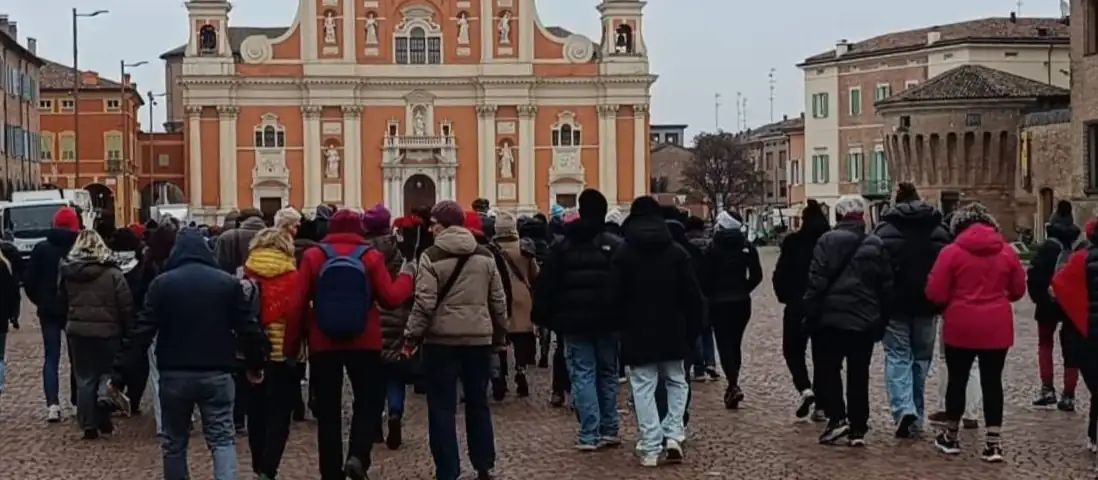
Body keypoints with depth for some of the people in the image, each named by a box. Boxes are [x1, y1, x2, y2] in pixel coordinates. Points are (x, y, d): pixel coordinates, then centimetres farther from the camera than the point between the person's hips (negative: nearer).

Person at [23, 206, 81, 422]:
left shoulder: (41, 249, -2)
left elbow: (29, 282, -2)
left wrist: (40, 301, 12)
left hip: (49, 310, 1)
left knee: (51, 357, 3)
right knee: (77, 356, 12)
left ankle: (52, 404, -10)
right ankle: (78, 402, 15)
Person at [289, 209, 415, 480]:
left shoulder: (313, 256, -1)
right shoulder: (371, 256, -2)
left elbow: (298, 304, -4)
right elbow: (390, 299, -4)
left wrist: (292, 345, 2)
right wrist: (406, 276, 15)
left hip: (323, 345, 1)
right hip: (364, 344, 0)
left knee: (328, 411, 8)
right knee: (369, 402, 14)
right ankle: (357, 456, -8)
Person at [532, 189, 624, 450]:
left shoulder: (562, 246, 0)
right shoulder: (615, 245, -3)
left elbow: (545, 285, 0)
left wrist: (543, 317, 6)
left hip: (574, 321, -1)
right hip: (606, 320, 1)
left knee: (582, 375, 1)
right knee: (608, 373, 13)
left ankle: (589, 435, -4)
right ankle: (610, 430, 16)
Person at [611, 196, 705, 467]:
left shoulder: (623, 254, -5)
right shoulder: (677, 251, 0)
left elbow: (616, 297, -5)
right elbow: (692, 295, 0)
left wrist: (622, 326, 9)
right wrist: (694, 328, 9)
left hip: (638, 333, -2)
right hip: (672, 332, 2)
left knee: (644, 388, 1)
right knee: (676, 382, 18)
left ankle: (651, 447, -3)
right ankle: (673, 435, 3)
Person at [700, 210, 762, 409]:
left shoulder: (714, 248, -9)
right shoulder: (747, 247, 0)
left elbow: (705, 277, -9)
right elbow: (756, 275, 0)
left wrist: (708, 295, 8)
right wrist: (743, 290, 13)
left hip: (719, 303, -4)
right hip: (741, 302, 4)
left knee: (724, 344, -3)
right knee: (735, 343, 16)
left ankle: (733, 385, -20)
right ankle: (733, 385, 22)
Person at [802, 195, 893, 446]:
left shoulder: (827, 241, -8)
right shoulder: (876, 245, 4)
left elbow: (817, 282, -12)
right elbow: (886, 287, 7)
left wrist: (810, 314, -5)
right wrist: (882, 321, 15)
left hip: (831, 318, -3)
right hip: (865, 321, 3)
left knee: (828, 370, 7)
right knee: (859, 375, 9)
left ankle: (837, 417, -7)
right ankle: (858, 428, 9)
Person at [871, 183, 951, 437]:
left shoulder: (884, 230, -4)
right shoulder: (939, 230, 4)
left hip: (895, 305, -2)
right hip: (926, 305, 3)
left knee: (897, 357, 2)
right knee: (921, 358, 13)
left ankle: (903, 408, -19)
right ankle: (917, 418, 18)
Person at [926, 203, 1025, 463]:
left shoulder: (952, 252, -7)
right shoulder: (1006, 251, 1)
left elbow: (935, 293, -8)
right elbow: (1018, 290, 10)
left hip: (961, 327, -1)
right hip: (997, 328, 2)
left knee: (957, 379, 12)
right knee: (992, 381, 6)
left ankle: (951, 436, 24)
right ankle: (993, 442, 2)